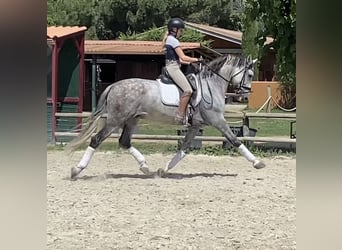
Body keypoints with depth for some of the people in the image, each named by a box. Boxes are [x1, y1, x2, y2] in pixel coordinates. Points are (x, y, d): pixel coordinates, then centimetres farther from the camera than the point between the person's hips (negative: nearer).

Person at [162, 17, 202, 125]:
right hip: (173, 68, -11)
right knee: (188, 90, -20)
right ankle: (180, 116, -22)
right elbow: (183, 57, -14)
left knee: (187, 89, 13)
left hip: (171, 67, 11)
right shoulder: (173, 40, -10)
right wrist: (196, 59, -3)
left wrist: (190, 62, 17)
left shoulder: (169, 39, 20)